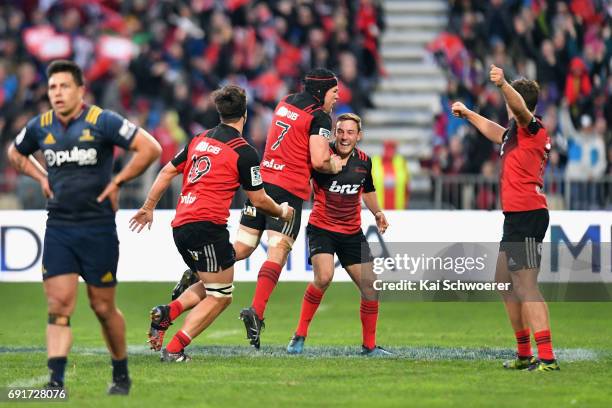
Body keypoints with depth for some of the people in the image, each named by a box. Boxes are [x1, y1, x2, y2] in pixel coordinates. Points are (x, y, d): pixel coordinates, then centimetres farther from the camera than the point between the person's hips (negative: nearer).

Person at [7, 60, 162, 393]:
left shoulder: (103, 121, -9)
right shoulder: (40, 127, 5)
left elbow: (150, 148, -11)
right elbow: (16, 153, 26)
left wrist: (117, 182, -10)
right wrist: (41, 178, 10)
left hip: (98, 228, -3)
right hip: (58, 227, 3)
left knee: (103, 307, 6)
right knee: (58, 305, -8)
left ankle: (121, 375, 25)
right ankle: (56, 382, -13)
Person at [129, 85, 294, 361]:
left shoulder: (200, 139, 13)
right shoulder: (244, 152, -6)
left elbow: (167, 172, 18)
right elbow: (258, 200, 0)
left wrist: (148, 207, 27)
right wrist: (282, 212, 20)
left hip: (181, 225, 8)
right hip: (207, 224, -8)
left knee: (214, 289, 21)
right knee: (220, 295, 1)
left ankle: (167, 312, -1)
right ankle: (174, 349, -10)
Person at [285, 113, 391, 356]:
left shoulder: (364, 161, 3)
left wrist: (377, 213, 12)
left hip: (352, 233, 5)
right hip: (321, 229, -5)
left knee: (370, 286, 0)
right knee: (323, 277, -27)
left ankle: (369, 346, 15)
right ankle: (299, 336, -13)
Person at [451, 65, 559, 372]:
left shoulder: (532, 128, -9)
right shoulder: (515, 133, 20)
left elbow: (519, 108, -32)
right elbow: (496, 132, 43)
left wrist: (503, 85, -48)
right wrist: (467, 114, 54)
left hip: (526, 217, -11)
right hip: (516, 218, 11)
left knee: (525, 287, -17)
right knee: (504, 282, 19)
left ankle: (547, 357, -23)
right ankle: (524, 355, 25)